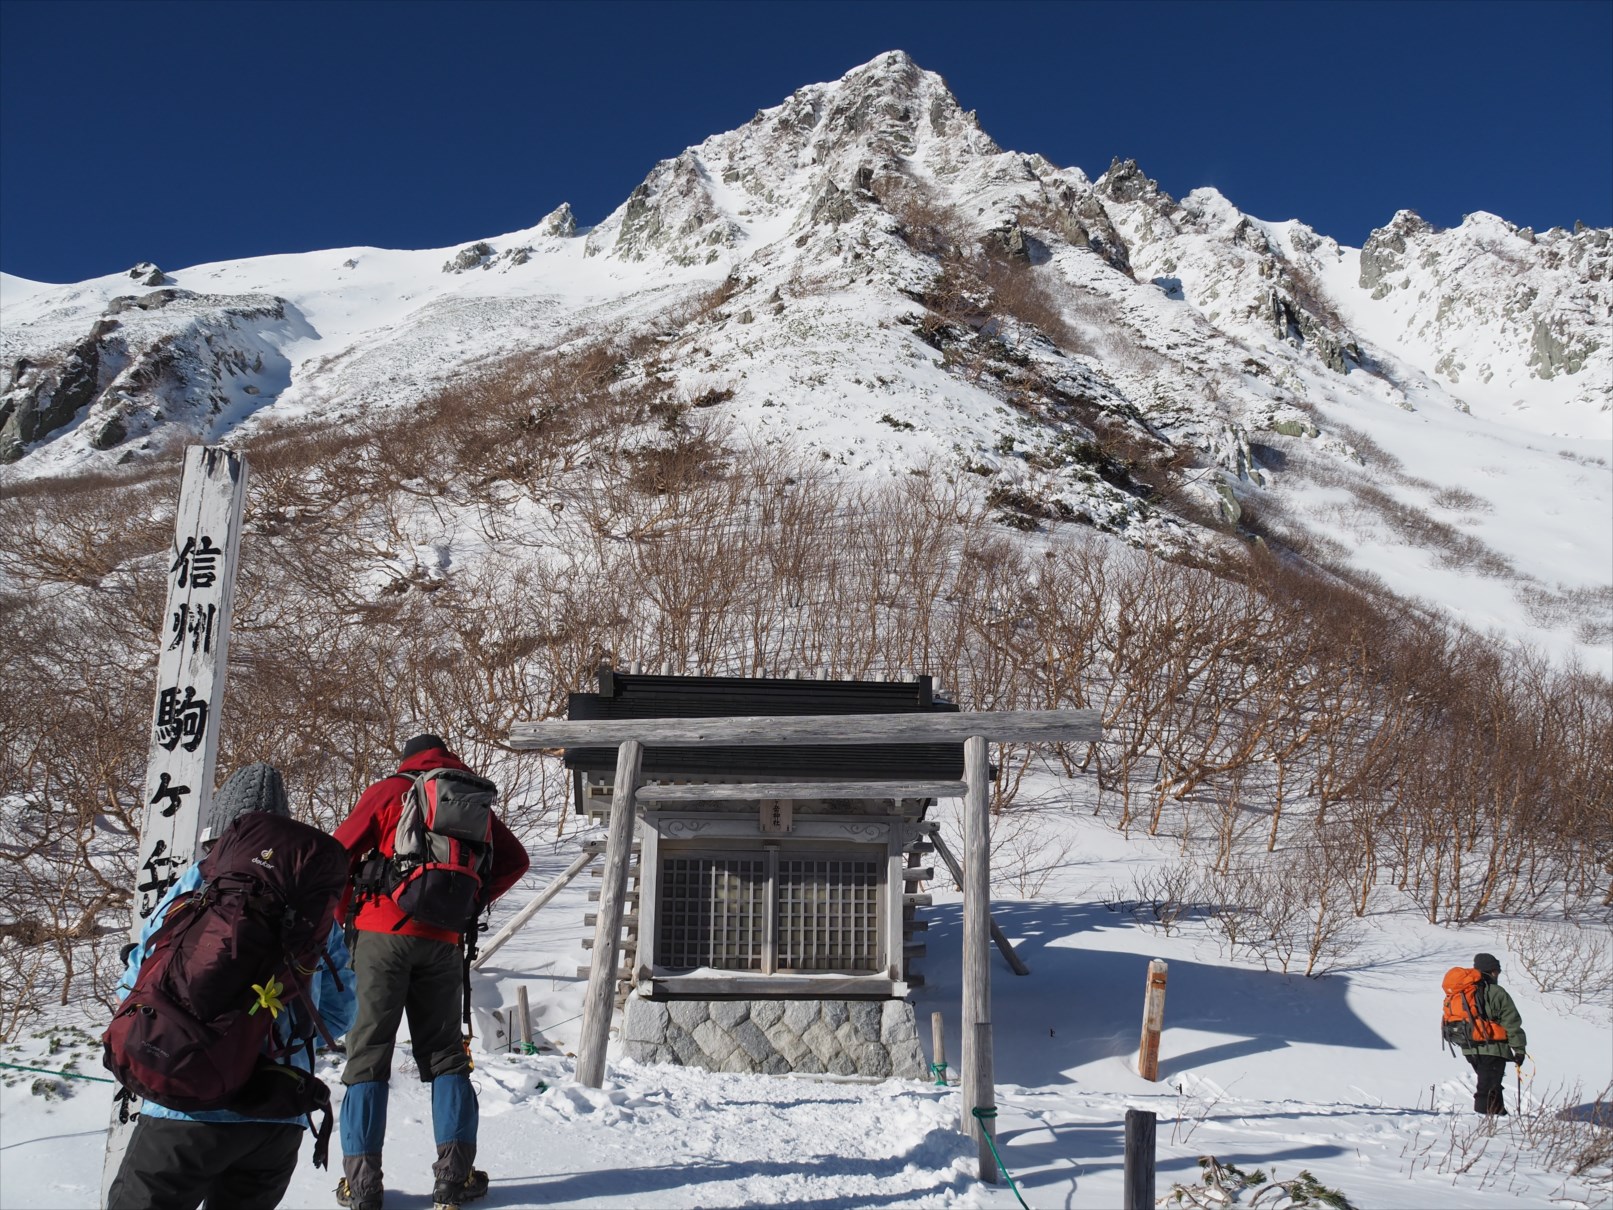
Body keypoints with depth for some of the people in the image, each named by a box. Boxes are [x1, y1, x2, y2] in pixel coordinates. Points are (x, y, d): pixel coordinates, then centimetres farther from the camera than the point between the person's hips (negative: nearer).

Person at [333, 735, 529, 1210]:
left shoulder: (389, 791, 3)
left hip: (382, 933, -3)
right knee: (444, 1051, 11)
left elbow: (339, 853, -3)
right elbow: (514, 860, 13)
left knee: (368, 1051, 3)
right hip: (443, 941, 3)